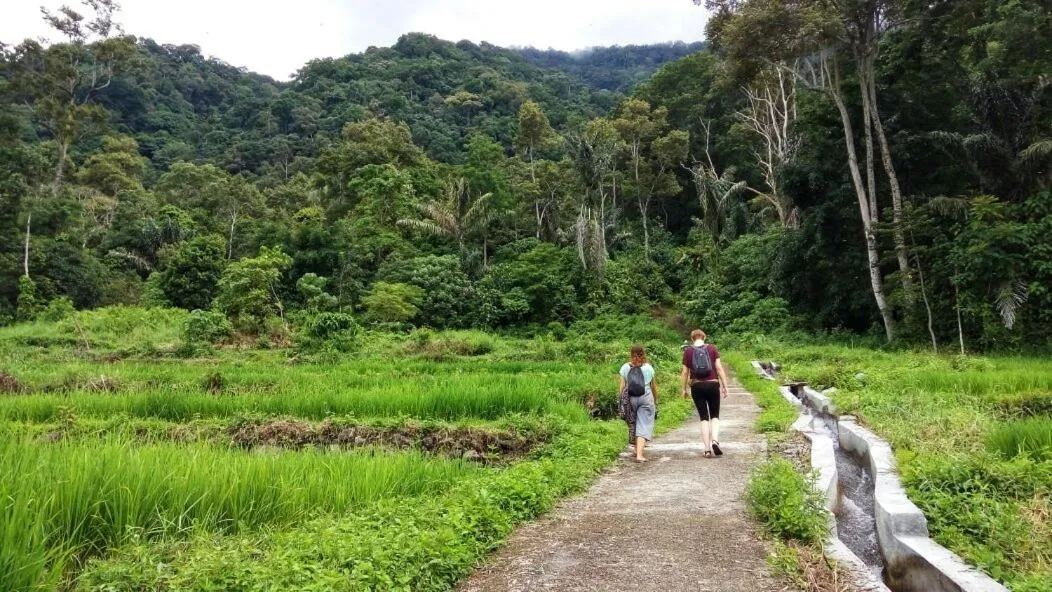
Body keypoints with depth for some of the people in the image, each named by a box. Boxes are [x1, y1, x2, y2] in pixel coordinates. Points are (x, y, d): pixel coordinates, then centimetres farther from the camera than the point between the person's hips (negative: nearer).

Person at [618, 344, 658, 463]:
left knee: (633, 425, 17)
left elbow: (621, 386, -2)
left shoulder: (625, 367, 3)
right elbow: (654, 387, 11)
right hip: (646, 398, -1)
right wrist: (656, 401, 22)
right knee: (643, 426, -2)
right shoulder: (648, 367, 4)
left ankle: (636, 450, 31)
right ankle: (639, 454, -12)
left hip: (630, 399, 1)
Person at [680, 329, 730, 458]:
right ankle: (715, 441, -10)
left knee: (704, 417, 7)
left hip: (696, 386, 0)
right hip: (713, 385, 0)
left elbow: (685, 372, 2)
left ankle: (707, 449, 3)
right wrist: (724, 386, 0)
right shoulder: (712, 348, 1)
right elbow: (719, 368, -4)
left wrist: (684, 389, 11)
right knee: (715, 415, 13)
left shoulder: (688, 351, 1)